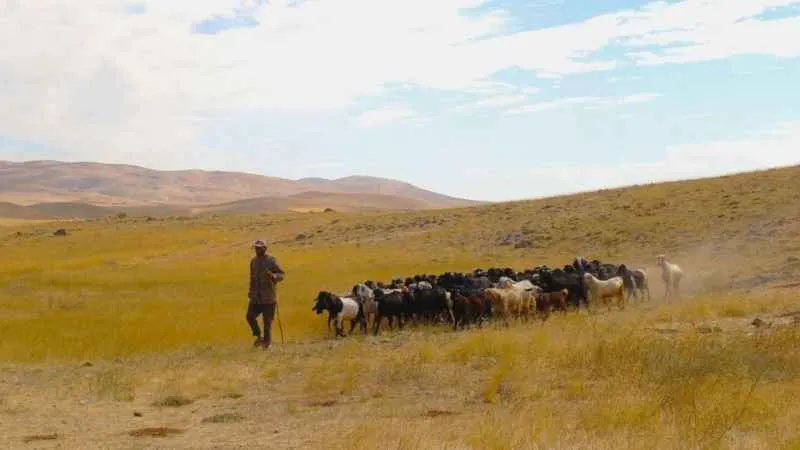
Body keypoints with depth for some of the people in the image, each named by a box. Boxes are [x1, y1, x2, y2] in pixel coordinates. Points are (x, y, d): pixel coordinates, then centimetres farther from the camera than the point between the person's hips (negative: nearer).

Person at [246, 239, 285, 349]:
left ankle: (267, 342, 11)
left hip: (269, 296, -5)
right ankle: (259, 336, 12)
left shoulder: (271, 261, -6)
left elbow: (282, 274, -9)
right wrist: (251, 290, 20)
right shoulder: (253, 261, 12)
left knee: (268, 320, -1)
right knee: (250, 316, -7)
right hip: (256, 296, 5)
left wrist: (273, 276, -29)